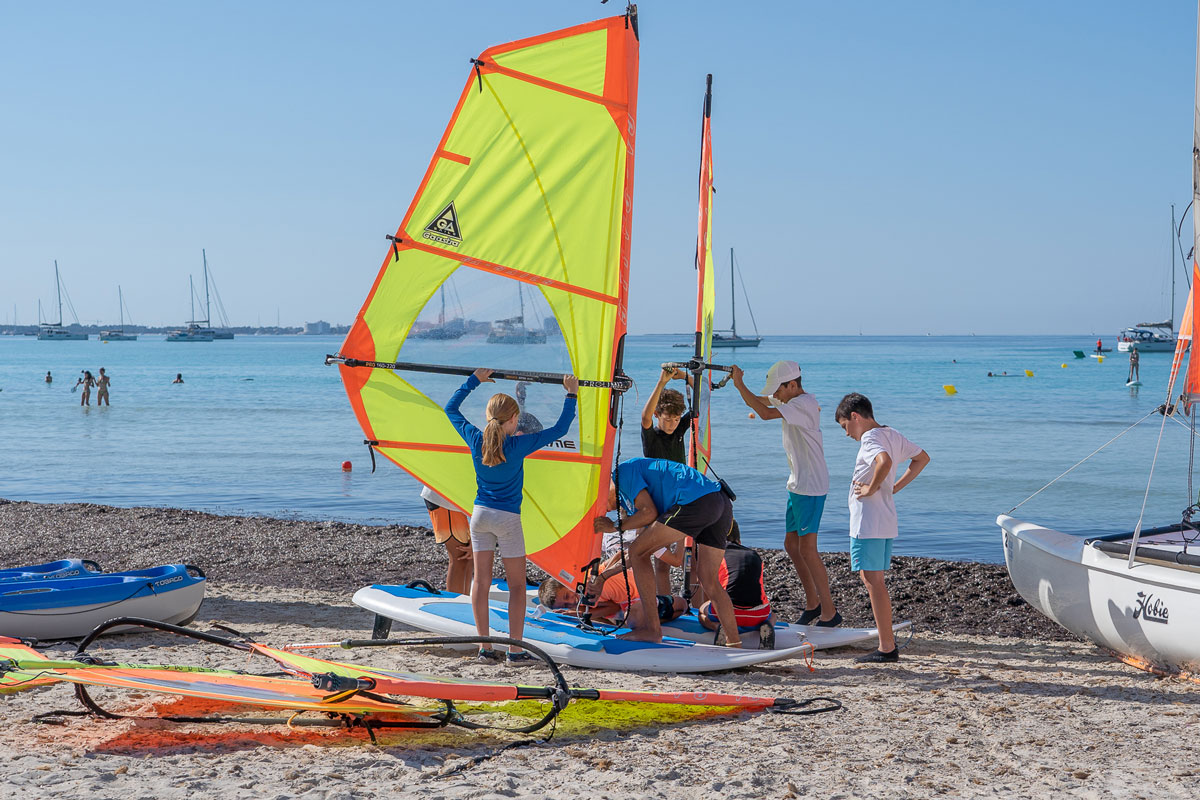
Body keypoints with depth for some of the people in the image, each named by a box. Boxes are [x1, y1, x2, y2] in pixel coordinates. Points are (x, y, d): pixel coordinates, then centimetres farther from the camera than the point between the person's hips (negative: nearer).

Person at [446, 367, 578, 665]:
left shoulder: (476, 440, -4)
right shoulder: (519, 445, -14)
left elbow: (451, 408, 12)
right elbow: (560, 429, -7)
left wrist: (474, 380, 18)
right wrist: (571, 396, 3)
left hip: (480, 515, 4)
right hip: (508, 518, -4)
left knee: (481, 580, 7)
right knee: (516, 584, 4)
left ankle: (485, 647, 8)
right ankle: (515, 649, 0)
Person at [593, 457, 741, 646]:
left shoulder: (622, 471, 7)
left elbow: (650, 512, -5)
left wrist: (615, 527, 9)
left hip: (696, 502, -10)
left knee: (637, 552, -1)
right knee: (709, 581, 15)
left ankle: (652, 628, -5)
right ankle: (734, 643, 10)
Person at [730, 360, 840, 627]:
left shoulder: (804, 403, -19)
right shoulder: (792, 400, 11)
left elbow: (765, 413, -28)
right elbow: (760, 401, 17)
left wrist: (740, 384, -21)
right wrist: (738, 383, -2)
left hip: (811, 487, -10)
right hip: (797, 485, 10)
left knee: (807, 548, -10)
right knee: (791, 545, 13)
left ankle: (829, 612, -5)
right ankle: (812, 604, 23)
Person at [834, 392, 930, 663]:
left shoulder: (869, 439, -14)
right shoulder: (894, 435, 14)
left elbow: (884, 461, -36)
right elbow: (922, 458, 27)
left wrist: (872, 488, -21)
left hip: (868, 524, -10)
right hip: (887, 522, 10)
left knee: (873, 581, -7)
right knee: (876, 581, 15)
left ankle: (887, 648, -7)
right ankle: (888, 641, 18)